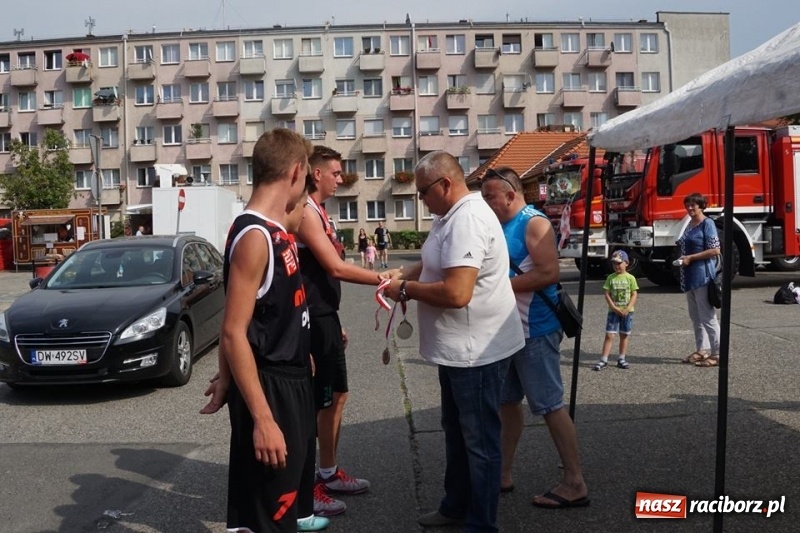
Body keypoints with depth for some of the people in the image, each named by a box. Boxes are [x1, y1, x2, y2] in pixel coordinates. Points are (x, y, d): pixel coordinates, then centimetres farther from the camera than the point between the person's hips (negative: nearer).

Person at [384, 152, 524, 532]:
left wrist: (406, 289, -17)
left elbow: (456, 293, -32)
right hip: (458, 347, 11)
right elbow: (433, 265, 22)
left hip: (477, 350, -11)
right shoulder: (452, 216, 10)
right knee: (456, 432, 22)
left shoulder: (467, 220, -24)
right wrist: (403, 277, 2)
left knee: (479, 440, 4)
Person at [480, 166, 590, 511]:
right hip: (509, 330, 9)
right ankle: (504, 474, 26)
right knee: (508, 402, 15)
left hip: (535, 331, -9)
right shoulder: (501, 227, 12)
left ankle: (575, 484, 7)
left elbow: (549, 273, -24)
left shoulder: (534, 223, -14)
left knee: (550, 406, -3)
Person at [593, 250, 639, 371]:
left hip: (627, 312, 0)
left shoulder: (630, 278, -2)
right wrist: (614, 308, -13)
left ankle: (621, 359, 20)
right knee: (609, 335, -4)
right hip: (613, 311, 0)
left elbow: (634, 295, -4)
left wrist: (628, 309, -15)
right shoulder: (610, 278, 0)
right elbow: (607, 294, -3)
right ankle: (604, 360, -4)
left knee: (624, 335, 10)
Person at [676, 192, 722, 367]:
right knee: (696, 317, 14)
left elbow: (715, 250, -16)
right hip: (689, 276, 9)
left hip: (702, 276, -9)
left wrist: (691, 258, -17)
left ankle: (717, 354, -1)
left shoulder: (707, 224, -10)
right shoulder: (690, 224, 15)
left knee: (707, 316, -6)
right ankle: (702, 350, 23)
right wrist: (682, 257, 8)